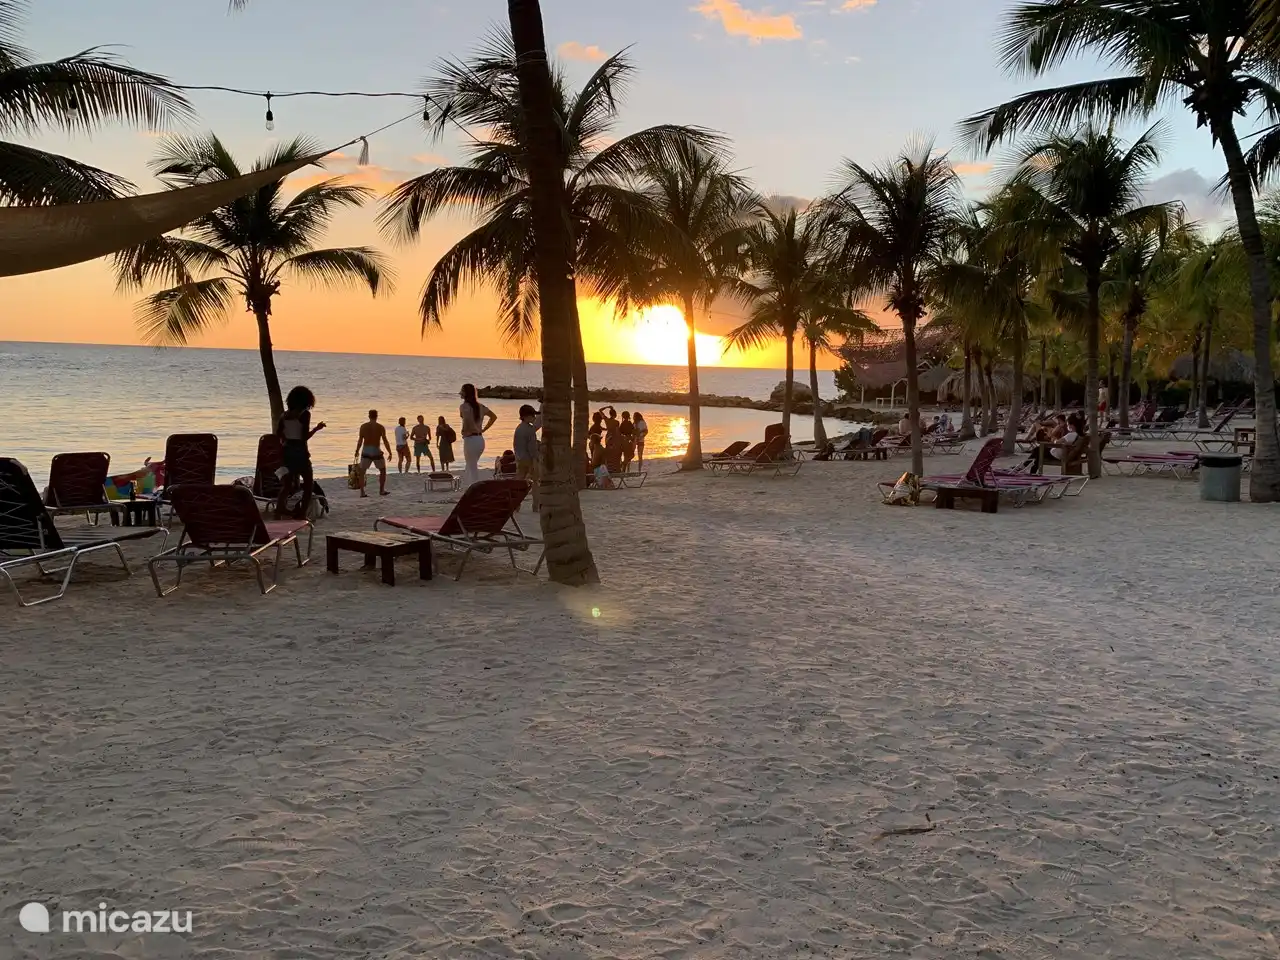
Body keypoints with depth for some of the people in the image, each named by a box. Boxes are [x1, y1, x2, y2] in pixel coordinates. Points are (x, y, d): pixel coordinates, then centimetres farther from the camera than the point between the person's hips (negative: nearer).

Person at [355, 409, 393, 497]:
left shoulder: (363, 426, 0)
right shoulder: (380, 427, -3)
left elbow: (360, 440, -3)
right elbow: (385, 441, -4)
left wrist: (357, 451, 8)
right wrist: (390, 453, 3)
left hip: (366, 451, 1)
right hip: (376, 451, -1)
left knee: (362, 472, 9)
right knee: (383, 470, 18)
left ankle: (362, 492, -1)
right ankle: (381, 490, 18)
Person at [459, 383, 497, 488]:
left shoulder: (464, 406, -11)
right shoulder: (479, 406, 12)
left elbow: (467, 419, -31)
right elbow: (493, 417, 21)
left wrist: (465, 431, -15)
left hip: (470, 440, -8)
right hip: (480, 439, 8)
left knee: (473, 471, -1)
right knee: (470, 468, 20)